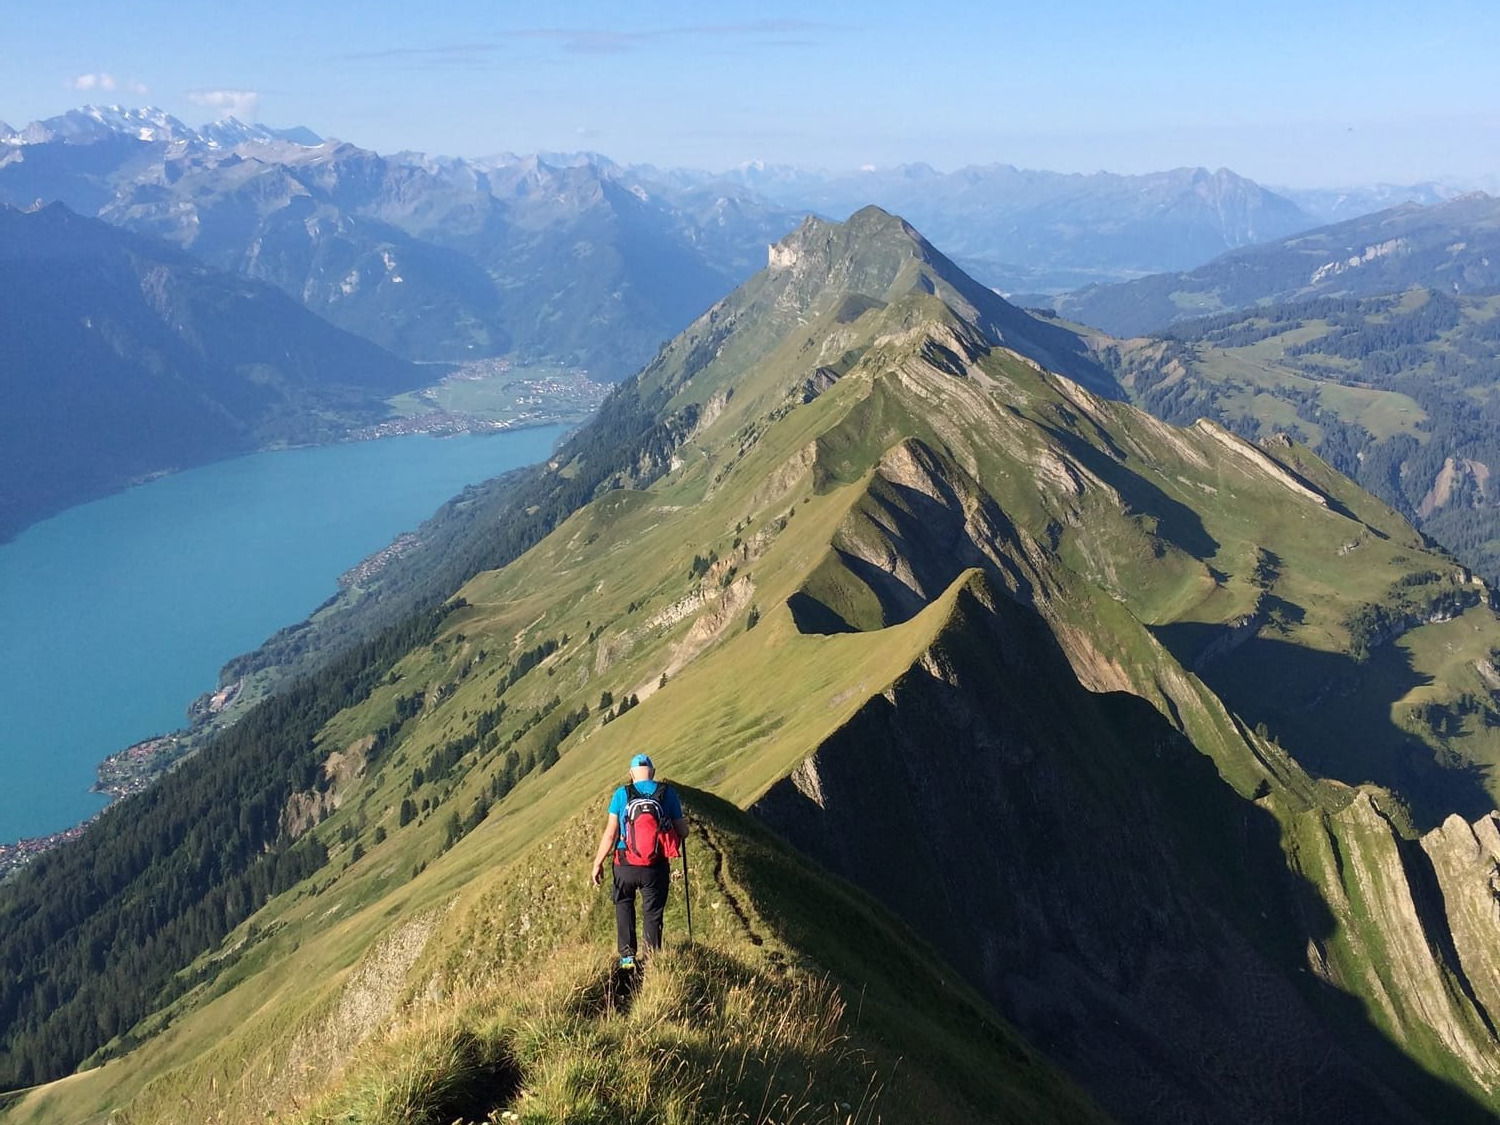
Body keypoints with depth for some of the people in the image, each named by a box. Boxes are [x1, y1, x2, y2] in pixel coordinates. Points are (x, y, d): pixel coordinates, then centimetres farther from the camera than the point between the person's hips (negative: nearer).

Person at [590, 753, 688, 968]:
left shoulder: (622, 794, -5)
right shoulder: (668, 793, -2)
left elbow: (610, 834, -6)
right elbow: (682, 832, 2)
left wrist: (598, 863, 3)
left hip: (626, 865, 0)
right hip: (656, 867, 0)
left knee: (624, 904, 24)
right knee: (653, 914, 15)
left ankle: (627, 954, 15)